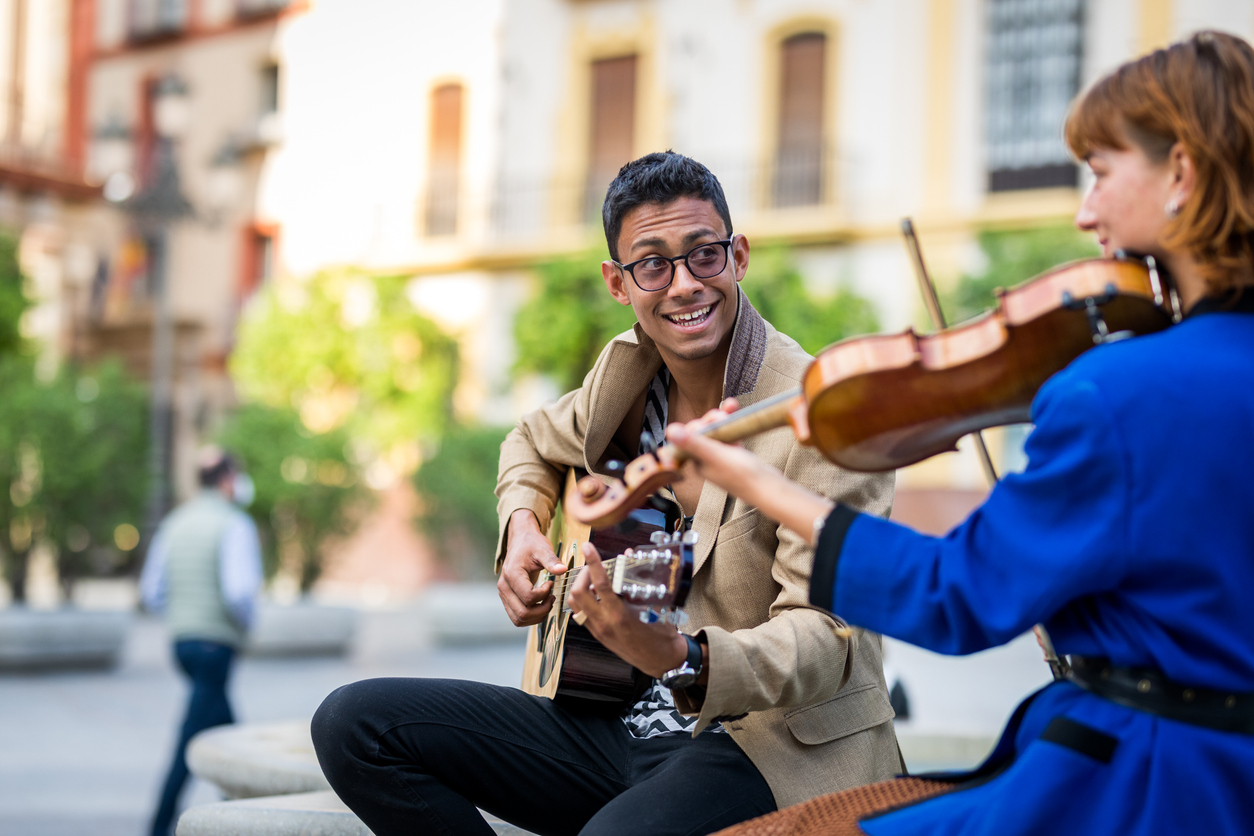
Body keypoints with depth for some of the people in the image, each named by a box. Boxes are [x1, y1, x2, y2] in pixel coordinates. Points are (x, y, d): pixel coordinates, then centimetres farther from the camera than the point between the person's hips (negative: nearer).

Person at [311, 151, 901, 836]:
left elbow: (826, 636, -22)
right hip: (621, 722, 7)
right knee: (351, 724, -4)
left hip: (776, 747, -7)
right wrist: (522, 526, 4)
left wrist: (681, 657, -40)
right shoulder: (627, 370, 5)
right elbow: (534, 443, 27)